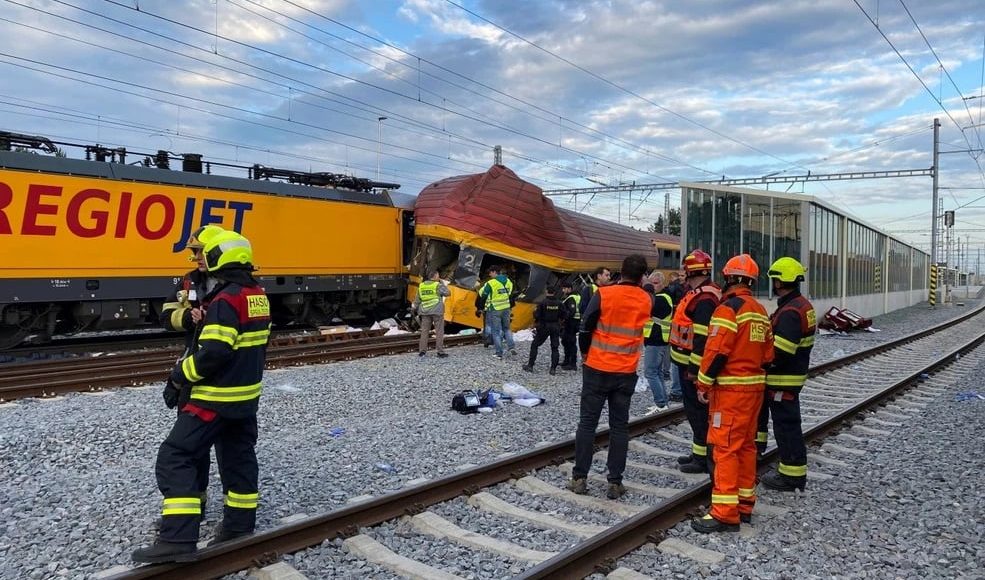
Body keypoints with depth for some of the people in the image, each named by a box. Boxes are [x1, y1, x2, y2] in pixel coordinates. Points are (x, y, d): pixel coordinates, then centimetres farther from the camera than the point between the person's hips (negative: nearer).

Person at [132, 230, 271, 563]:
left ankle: (178, 540, -9)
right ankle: (240, 526, 28)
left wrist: (182, 374, -10)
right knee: (239, 457, 18)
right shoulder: (258, 296, 8)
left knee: (175, 458, -4)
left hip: (218, 396, -9)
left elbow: (212, 353, -24)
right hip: (247, 394, 9)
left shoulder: (226, 300, -21)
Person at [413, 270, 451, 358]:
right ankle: (440, 352, 0)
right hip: (437, 311, -5)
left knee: (424, 331, 8)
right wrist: (442, 283, 4)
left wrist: (414, 308, 27)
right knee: (439, 331, 0)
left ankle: (422, 351, 8)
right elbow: (448, 293, -3)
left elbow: (417, 299, 14)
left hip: (425, 311, 5)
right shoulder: (438, 285, -7)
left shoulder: (421, 286, 9)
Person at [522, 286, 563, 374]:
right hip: (555, 327, 3)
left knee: (534, 345, 9)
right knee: (554, 348, 10)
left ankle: (530, 366, 8)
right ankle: (553, 369, 6)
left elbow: (537, 315, -15)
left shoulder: (543, 302, -13)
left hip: (544, 327, -3)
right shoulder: (559, 303, -4)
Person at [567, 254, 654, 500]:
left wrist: (585, 352, 7)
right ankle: (615, 482, 10)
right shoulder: (646, 300, -2)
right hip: (626, 372, 2)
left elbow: (585, 328, -8)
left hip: (597, 368, -2)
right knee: (619, 426, 9)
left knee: (587, 422, 8)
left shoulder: (603, 294, -11)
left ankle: (579, 478, 11)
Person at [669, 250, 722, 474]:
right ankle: (698, 452, 29)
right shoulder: (699, 294, 14)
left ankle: (703, 458, 5)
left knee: (698, 410, -3)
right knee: (693, 408, 18)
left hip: (693, 365, -11)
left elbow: (703, 338, -24)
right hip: (689, 363, 11)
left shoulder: (704, 299, -20)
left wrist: (694, 368, -24)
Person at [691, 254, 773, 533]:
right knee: (746, 445, 15)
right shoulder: (760, 311, 12)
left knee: (725, 447, -7)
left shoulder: (729, 308, -15)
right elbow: (768, 354, 14)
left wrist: (703, 383, -12)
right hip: (755, 385, 9)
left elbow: (716, 351, -20)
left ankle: (725, 514, -6)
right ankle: (745, 504, 24)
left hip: (731, 388, -9)